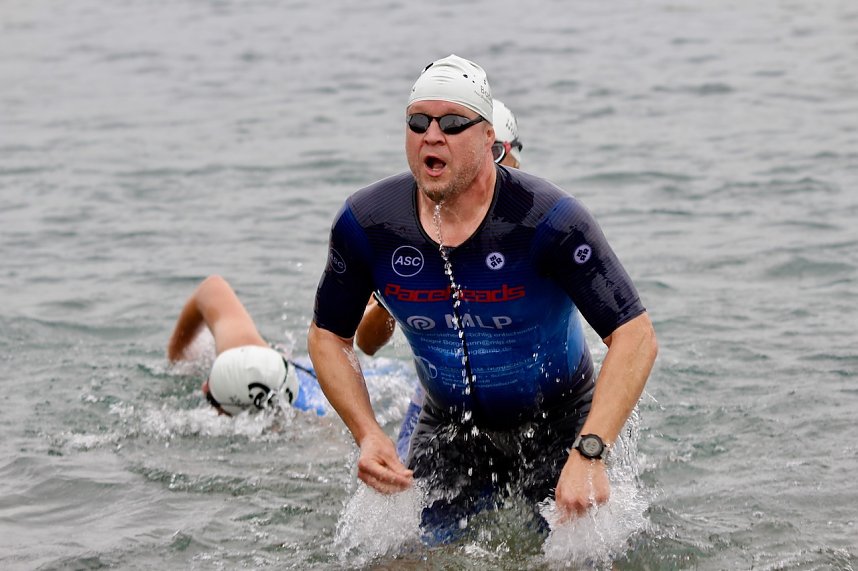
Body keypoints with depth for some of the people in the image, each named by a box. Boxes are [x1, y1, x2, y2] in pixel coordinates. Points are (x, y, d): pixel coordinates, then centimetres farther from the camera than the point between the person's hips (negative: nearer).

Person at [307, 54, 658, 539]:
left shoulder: (548, 220, -25)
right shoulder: (366, 225, -14)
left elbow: (636, 337, -26)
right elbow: (329, 336, 1)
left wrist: (589, 454, -37)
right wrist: (367, 435, -14)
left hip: (558, 428, -2)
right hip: (449, 431, 3)